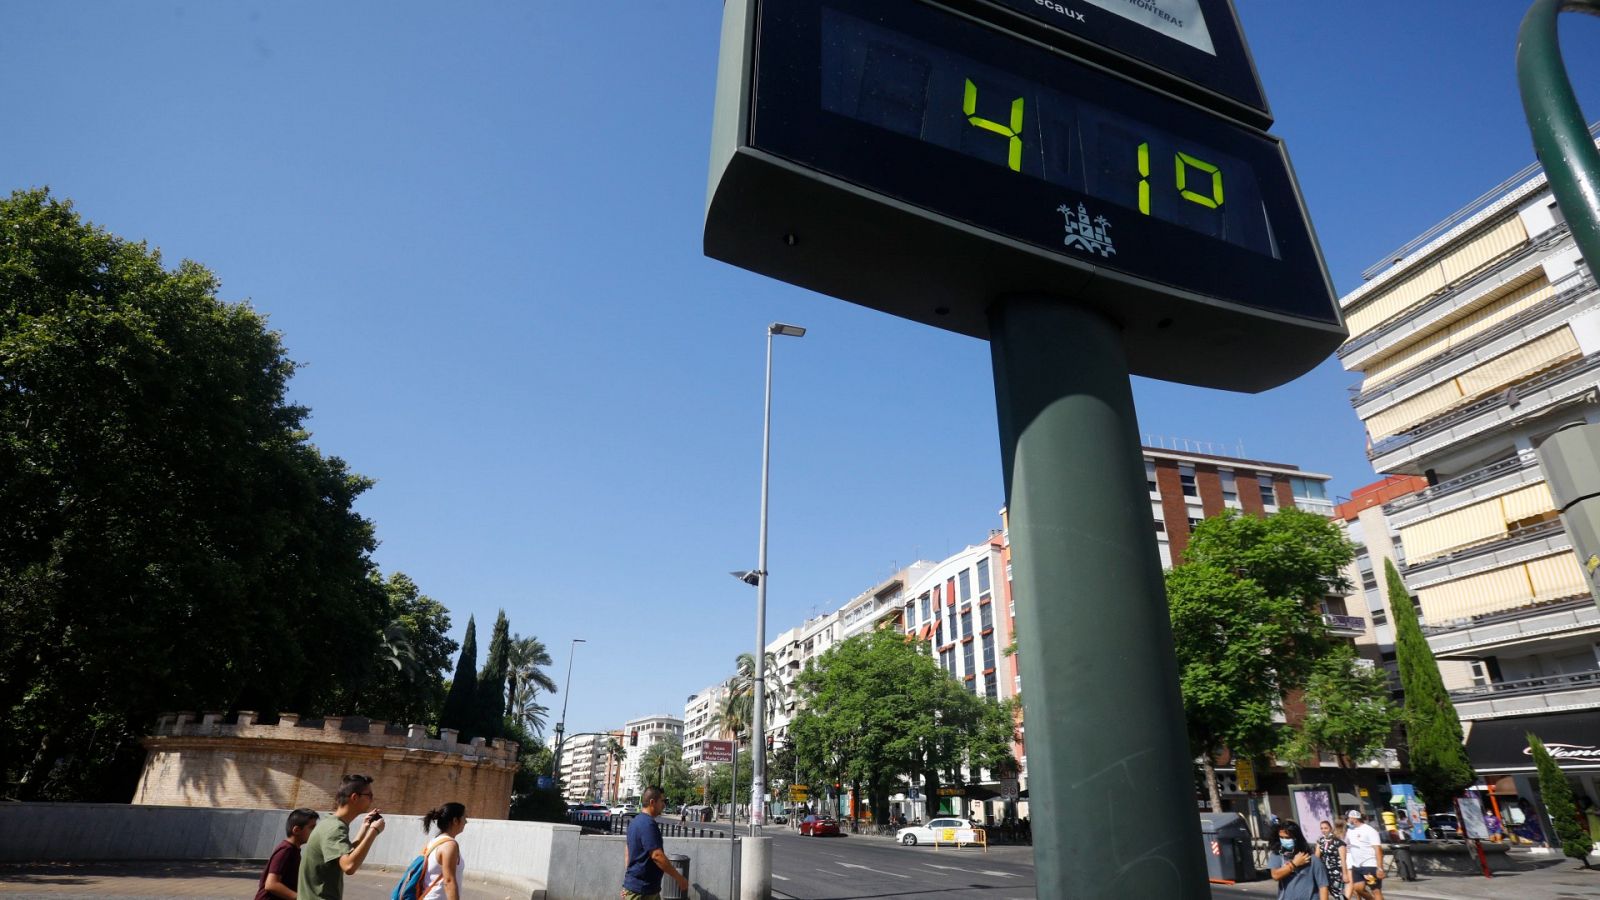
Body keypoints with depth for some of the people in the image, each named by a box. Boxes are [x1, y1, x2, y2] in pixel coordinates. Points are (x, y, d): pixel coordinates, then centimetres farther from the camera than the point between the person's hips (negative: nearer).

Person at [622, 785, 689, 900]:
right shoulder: (648, 824, -21)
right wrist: (679, 878, -19)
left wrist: (627, 883, 22)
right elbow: (657, 855, -26)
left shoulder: (636, 821, 11)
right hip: (640, 890, -10)